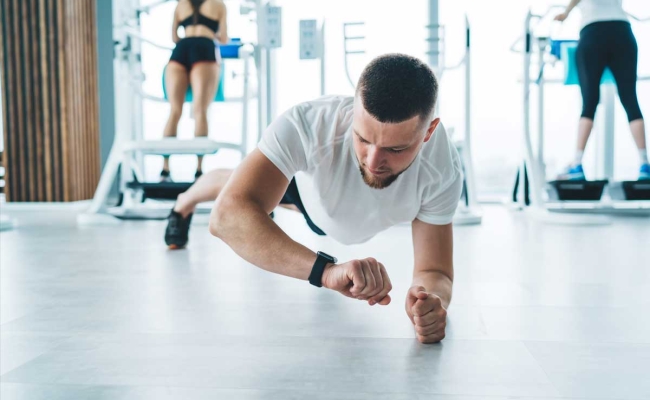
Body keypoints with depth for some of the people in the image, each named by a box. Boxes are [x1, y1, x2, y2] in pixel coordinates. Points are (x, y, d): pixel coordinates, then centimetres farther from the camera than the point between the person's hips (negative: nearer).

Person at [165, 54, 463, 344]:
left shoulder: (442, 170, -43)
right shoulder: (307, 125, -50)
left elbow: (434, 270, -37)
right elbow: (228, 215, -59)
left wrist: (432, 299, -62)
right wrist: (326, 270, -73)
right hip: (303, 178, -3)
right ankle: (184, 203, 65)